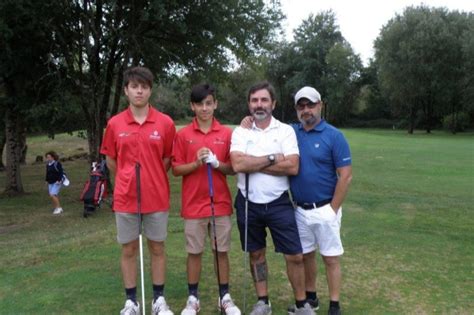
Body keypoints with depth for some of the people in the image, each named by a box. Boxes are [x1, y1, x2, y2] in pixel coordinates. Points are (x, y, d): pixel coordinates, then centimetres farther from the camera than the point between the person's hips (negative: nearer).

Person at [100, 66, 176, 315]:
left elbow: (168, 159, 6)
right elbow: (111, 161, 10)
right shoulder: (114, 124, -1)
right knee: (129, 250, 10)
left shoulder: (165, 123, -4)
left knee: (157, 248, 11)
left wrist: (153, 180, 8)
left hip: (157, 197, 0)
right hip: (125, 198, 1)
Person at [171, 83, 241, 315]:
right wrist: (197, 163, -18)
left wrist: (217, 163, -15)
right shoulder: (183, 134, -1)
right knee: (194, 252, 9)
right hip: (193, 204, -1)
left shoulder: (227, 133, 1)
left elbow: (233, 169, 3)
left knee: (222, 251, 10)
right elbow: (176, 170, -2)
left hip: (221, 203, 1)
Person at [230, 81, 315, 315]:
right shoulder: (240, 132, 0)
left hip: (279, 203, -1)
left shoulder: (286, 130, -2)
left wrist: (253, 164, -14)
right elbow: (237, 164, -17)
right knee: (256, 254, 14)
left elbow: (292, 166, -17)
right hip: (248, 203, 2)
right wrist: (272, 158, -15)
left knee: (295, 256, 1)